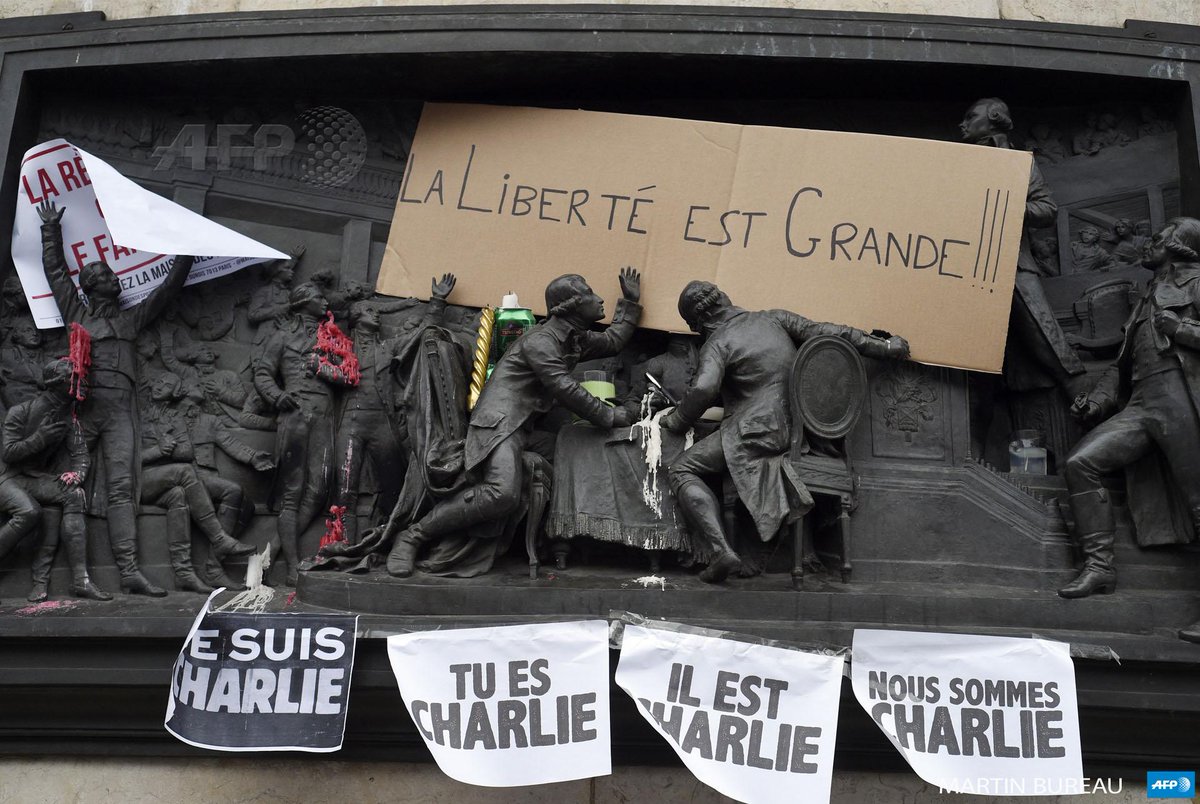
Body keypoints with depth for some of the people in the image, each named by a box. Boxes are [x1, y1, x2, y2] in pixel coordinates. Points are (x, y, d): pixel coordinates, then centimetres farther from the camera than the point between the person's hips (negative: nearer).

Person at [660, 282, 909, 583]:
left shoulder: (716, 345, -5)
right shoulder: (773, 319, 12)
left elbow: (703, 390, -22)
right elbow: (827, 333, 11)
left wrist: (677, 421, -4)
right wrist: (884, 346, 18)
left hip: (754, 433, -7)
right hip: (794, 428, 7)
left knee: (681, 470, -3)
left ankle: (720, 551, -20)